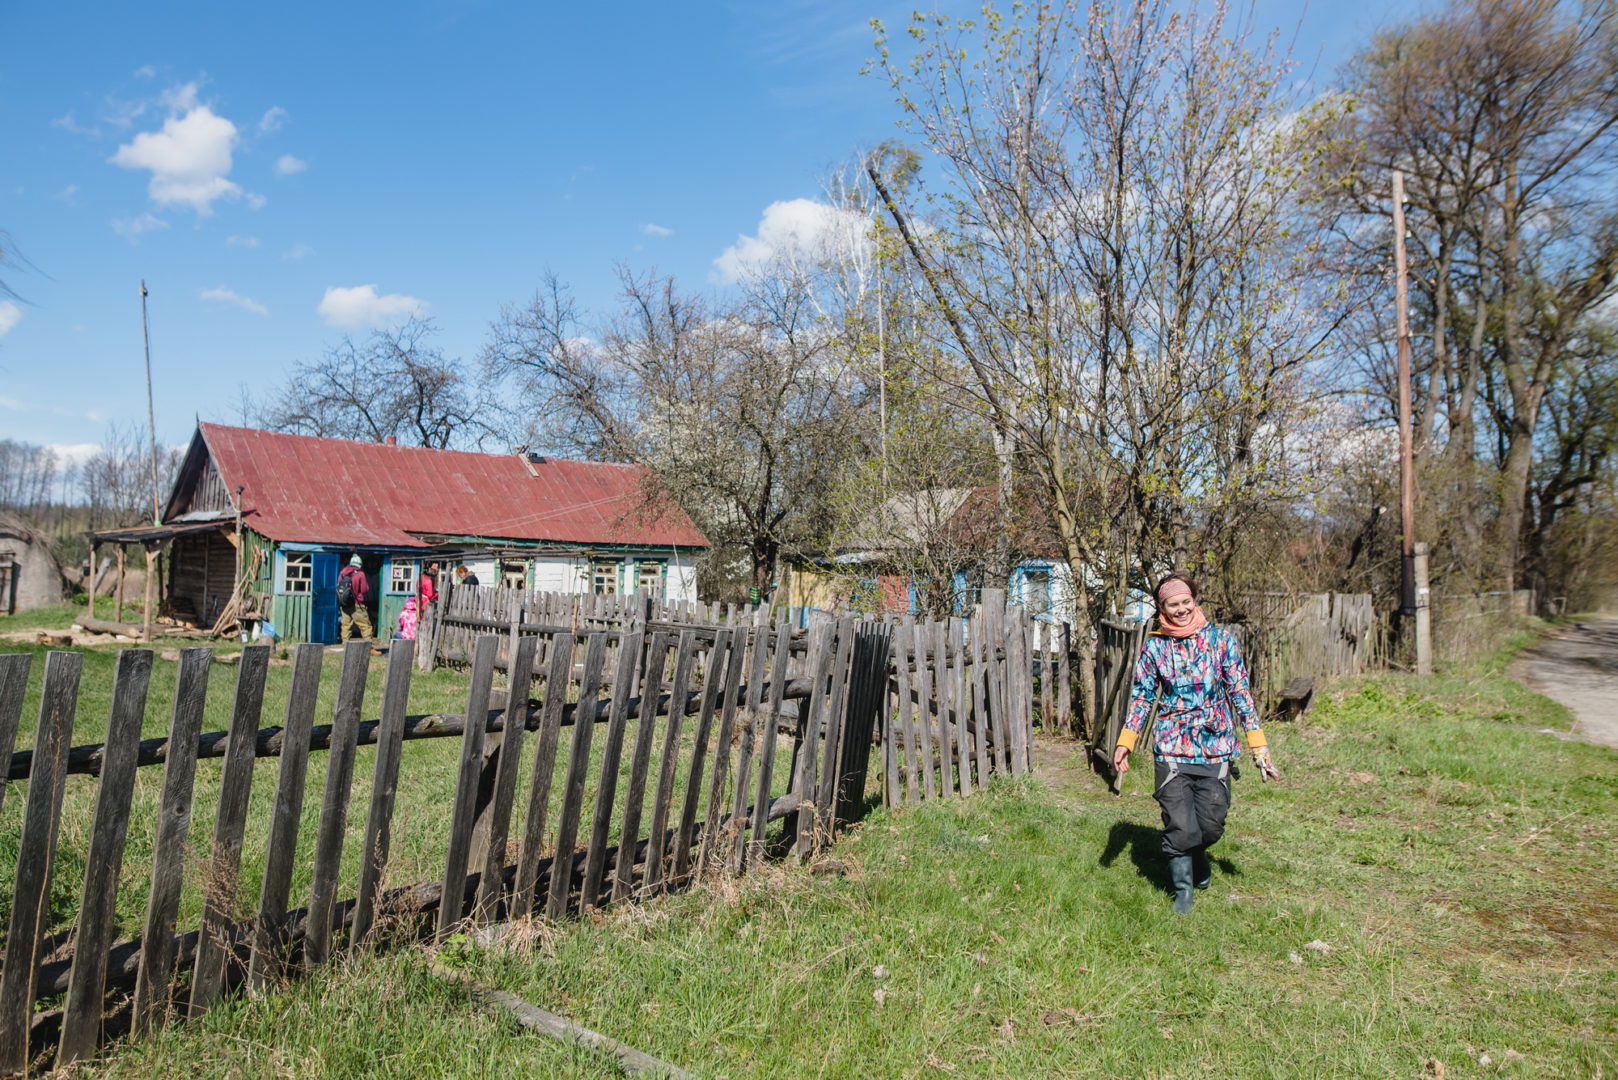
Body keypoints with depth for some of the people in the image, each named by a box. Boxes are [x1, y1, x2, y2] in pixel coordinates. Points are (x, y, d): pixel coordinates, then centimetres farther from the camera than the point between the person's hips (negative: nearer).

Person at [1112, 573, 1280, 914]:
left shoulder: (1221, 640, 0)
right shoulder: (1155, 647, 1)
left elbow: (1240, 693, 1)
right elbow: (1142, 697, 8)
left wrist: (1258, 746, -3)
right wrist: (1124, 743, 2)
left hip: (1216, 748, 0)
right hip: (1172, 749, 0)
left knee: (1211, 826, 5)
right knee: (1179, 827, -2)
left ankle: (1198, 855, 41)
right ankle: (1183, 889, 23)